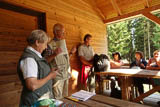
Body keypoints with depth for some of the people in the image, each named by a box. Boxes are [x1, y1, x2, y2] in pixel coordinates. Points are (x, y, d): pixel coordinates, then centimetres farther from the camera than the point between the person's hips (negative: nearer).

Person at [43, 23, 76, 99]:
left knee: (65, 97, 18)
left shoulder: (63, 43, 11)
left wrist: (71, 53, 6)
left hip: (66, 75, 7)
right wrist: (54, 54, -28)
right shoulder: (50, 45, -11)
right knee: (57, 99, 3)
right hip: (57, 76, -7)